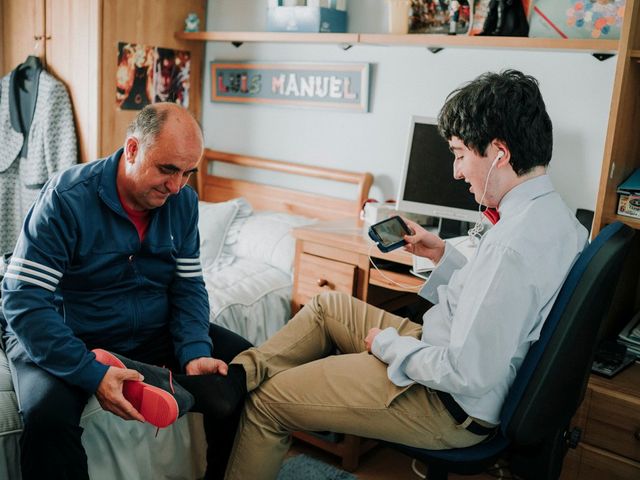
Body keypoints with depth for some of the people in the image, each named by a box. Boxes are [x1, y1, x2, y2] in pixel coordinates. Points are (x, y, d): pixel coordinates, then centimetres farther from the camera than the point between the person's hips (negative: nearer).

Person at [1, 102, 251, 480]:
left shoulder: (183, 201, -4)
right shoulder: (67, 199, -21)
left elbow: (189, 286, -1)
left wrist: (194, 353, -19)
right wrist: (93, 374, -34)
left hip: (155, 333, 5)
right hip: (70, 339, -4)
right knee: (49, 416, -35)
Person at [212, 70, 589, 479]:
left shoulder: (514, 245, -32)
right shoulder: (554, 213, -1)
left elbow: (468, 375, -30)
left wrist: (387, 343, -16)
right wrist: (444, 255, 7)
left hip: (451, 405, -10)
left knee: (267, 401, 0)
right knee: (326, 305, 20)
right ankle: (241, 374, 17)